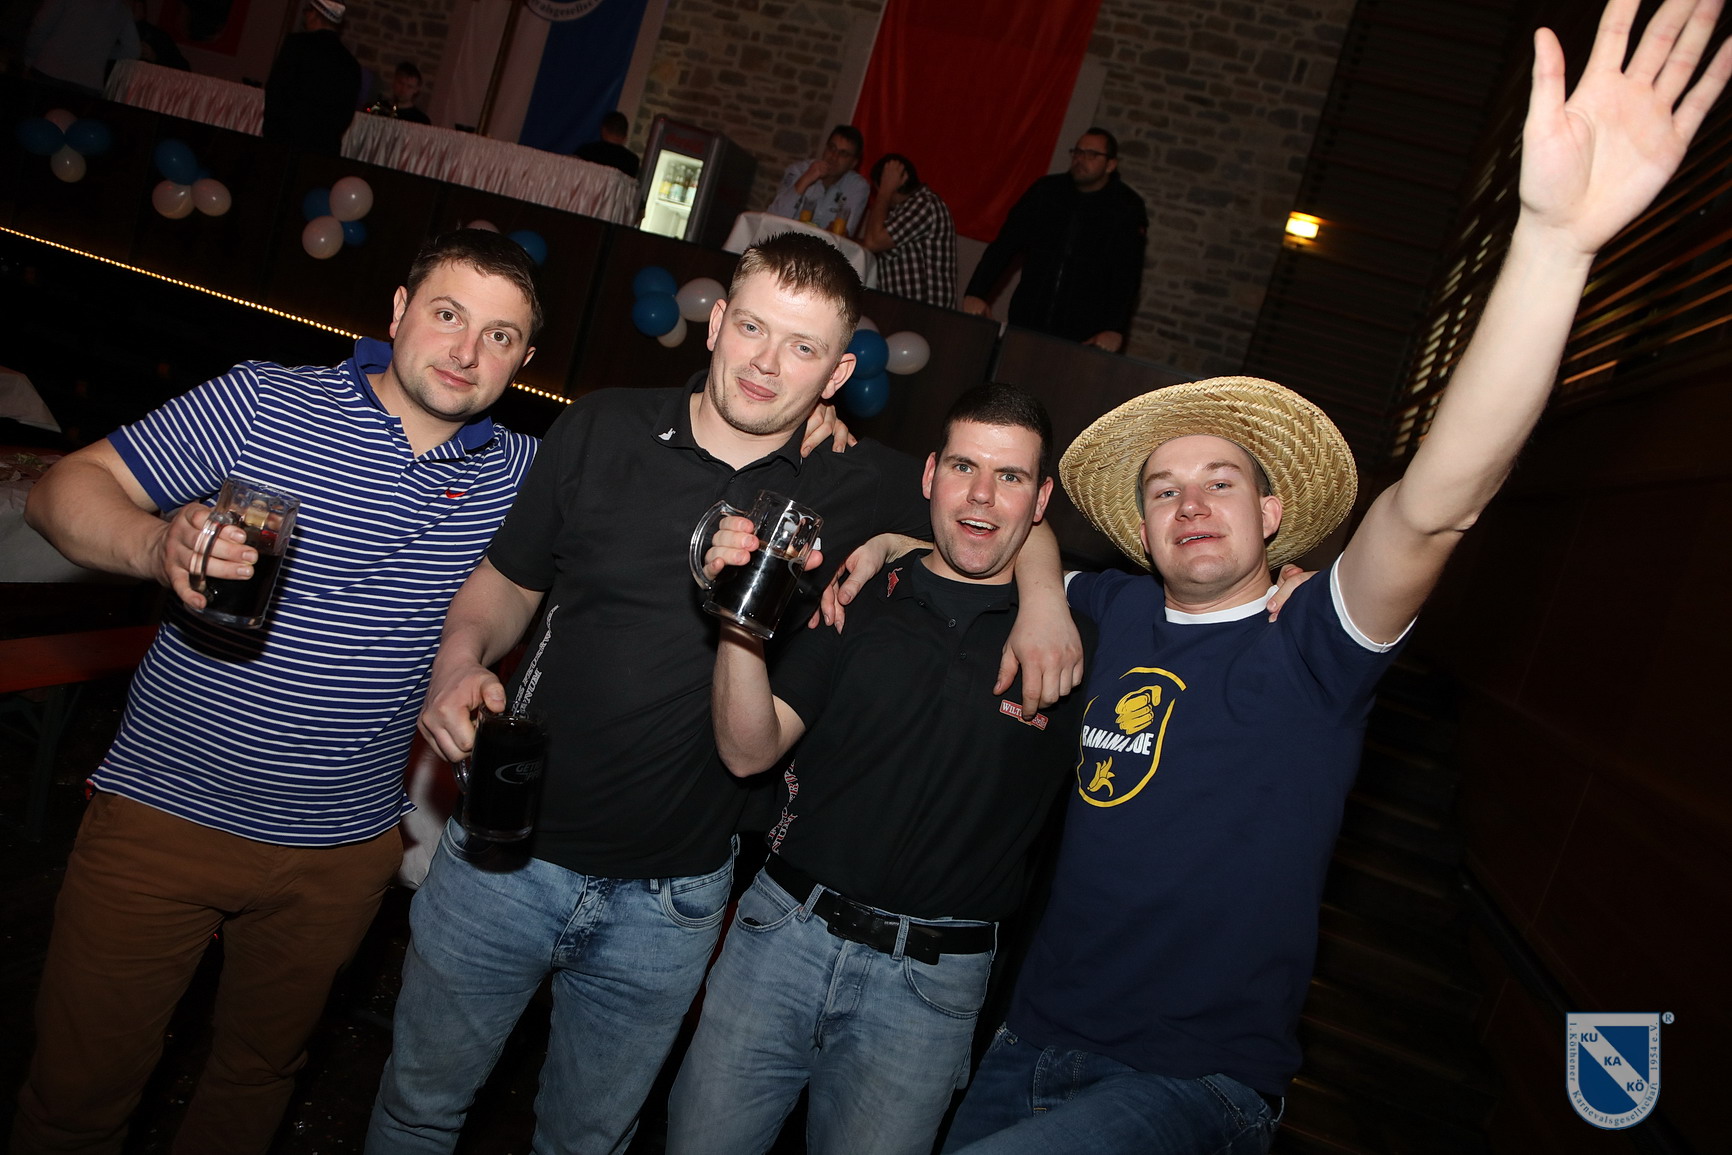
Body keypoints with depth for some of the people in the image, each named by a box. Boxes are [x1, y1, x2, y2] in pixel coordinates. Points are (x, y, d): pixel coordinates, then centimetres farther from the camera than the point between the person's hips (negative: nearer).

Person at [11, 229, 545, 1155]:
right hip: (166, 814, -2)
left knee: (258, 1074, 23)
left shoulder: (519, 473, -1)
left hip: (342, 852, 3)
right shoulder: (263, 402, -8)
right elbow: (66, 489, -7)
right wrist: (159, 545, -29)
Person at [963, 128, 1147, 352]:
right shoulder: (1046, 191, 4)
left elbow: (1127, 275, -11)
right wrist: (977, 292, -11)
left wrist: (1115, 329, -25)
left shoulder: (1126, 209, -3)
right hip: (1026, 324, 3)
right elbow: (1005, 244, 1)